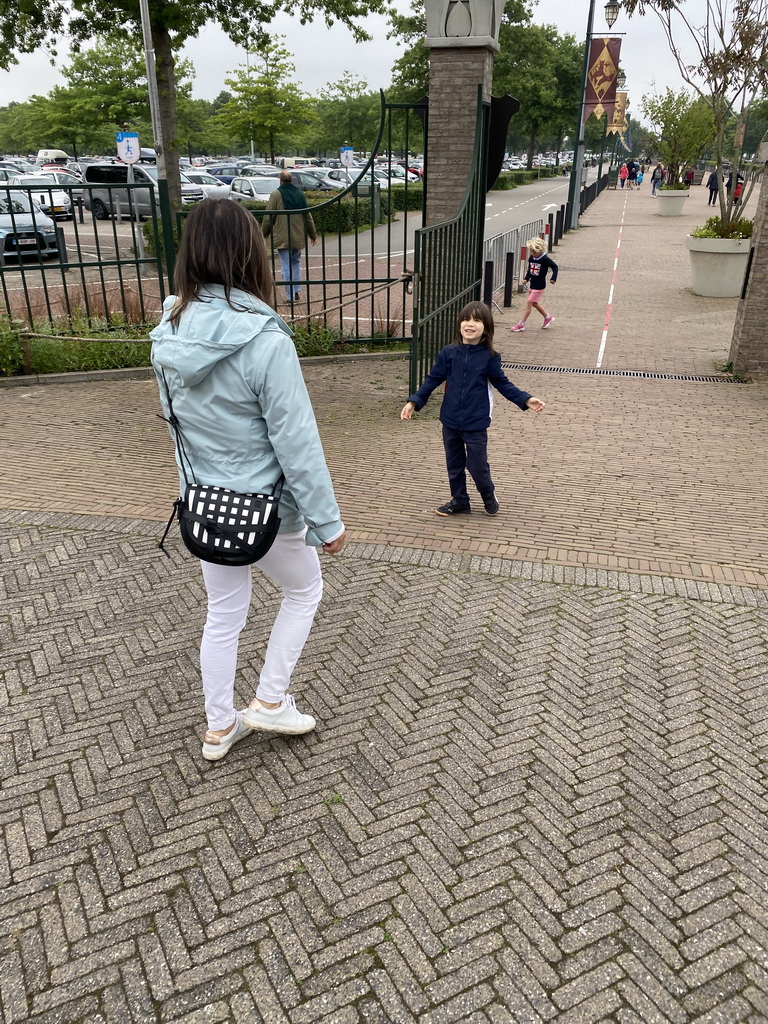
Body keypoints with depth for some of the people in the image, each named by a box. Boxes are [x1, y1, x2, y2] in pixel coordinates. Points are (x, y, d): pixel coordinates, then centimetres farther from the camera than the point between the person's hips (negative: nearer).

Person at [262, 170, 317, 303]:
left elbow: (268, 217, -7)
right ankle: (297, 291, 15)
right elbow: (308, 216, 12)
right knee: (296, 263, 20)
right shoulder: (300, 194, 7)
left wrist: (264, 234, 5)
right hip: (298, 237, 4)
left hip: (282, 237, -4)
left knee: (287, 266, -2)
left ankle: (290, 296, -3)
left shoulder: (275, 194, -7)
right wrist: (313, 234, 20)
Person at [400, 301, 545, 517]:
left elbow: (502, 384, 2)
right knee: (454, 465, 14)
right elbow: (433, 380, 3)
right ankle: (459, 501, 33)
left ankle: (489, 496, 31)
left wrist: (526, 400, -7)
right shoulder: (448, 353, -3)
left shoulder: (489, 357, -7)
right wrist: (414, 402, -5)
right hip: (450, 422, 3)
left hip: (476, 424, -2)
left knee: (477, 466, 2)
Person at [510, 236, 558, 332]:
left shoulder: (545, 259, -16)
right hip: (533, 284, 8)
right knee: (534, 303, 18)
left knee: (529, 302, -8)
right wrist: (526, 278, -1)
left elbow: (555, 267, -10)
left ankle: (521, 324, -3)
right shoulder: (531, 258, 3)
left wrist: (553, 278, -20)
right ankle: (548, 317, 37)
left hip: (539, 285, -8)